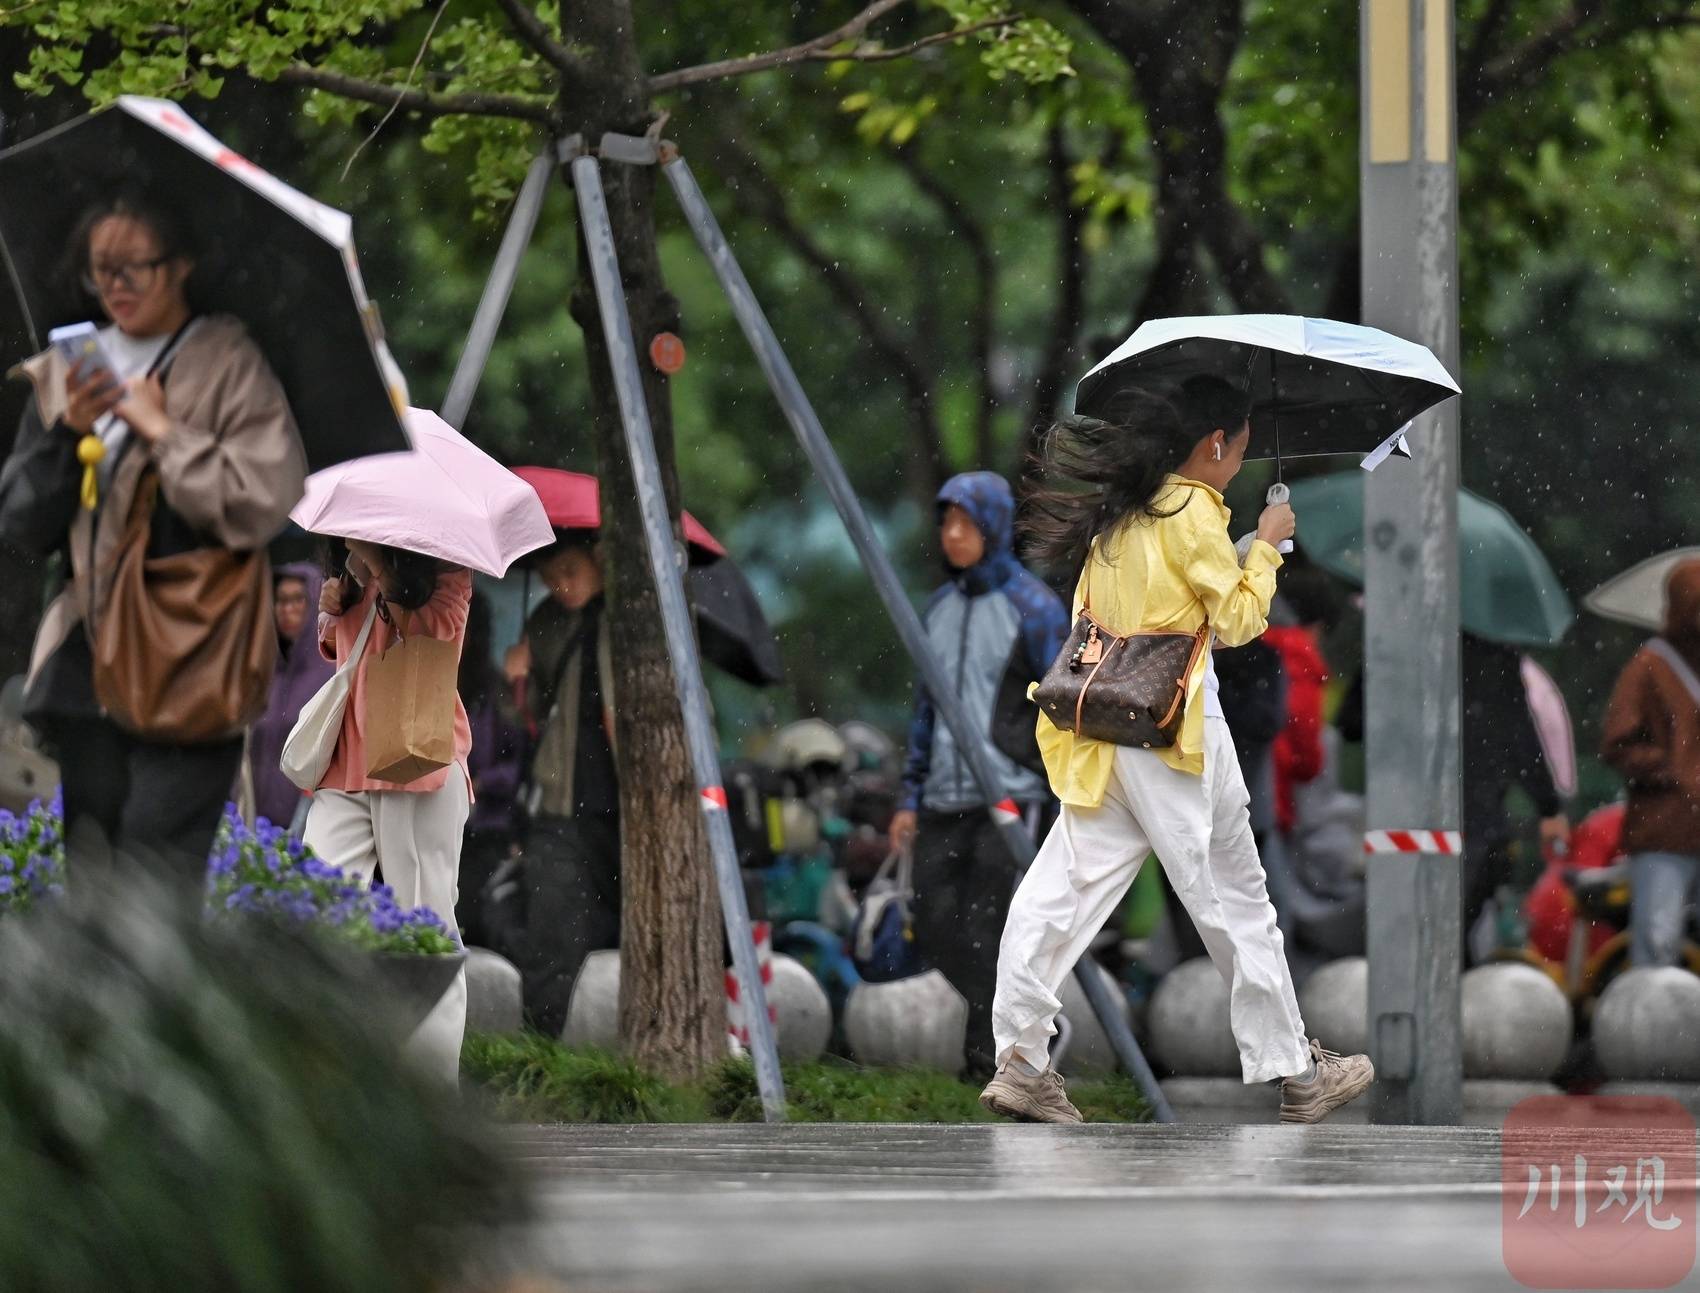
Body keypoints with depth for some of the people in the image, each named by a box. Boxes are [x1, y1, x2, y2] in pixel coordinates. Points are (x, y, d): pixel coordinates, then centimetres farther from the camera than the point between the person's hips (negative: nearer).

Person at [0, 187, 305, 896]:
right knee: (91, 861, 5)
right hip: (90, 663, 5)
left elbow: (263, 504, -12)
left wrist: (162, 431, -10)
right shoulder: (67, 372, 13)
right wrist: (68, 433, -4)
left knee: (154, 883, -14)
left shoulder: (229, 368, -1)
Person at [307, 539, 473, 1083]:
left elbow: (430, 633, -12)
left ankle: (435, 1080, 0)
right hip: (344, 766, 5)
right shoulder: (350, 571, 20)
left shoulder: (446, 568, 3)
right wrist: (330, 616, 8)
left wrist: (380, 568, -14)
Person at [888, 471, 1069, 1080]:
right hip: (945, 802, 7)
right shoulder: (941, 607, 13)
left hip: (1008, 800, -7)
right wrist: (911, 797, 16)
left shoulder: (1032, 608, -5)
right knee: (936, 932, 4)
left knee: (985, 937, -10)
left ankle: (987, 1068, -3)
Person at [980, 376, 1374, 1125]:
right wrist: (1266, 548, 4)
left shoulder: (1118, 510, 11)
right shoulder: (1194, 512, -12)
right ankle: (1296, 1077, 11)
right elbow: (1238, 619, -9)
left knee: (1063, 890, 2)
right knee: (1235, 901, 2)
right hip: (1175, 725, -7)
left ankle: (1021, 1062, -6)